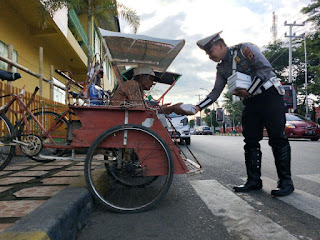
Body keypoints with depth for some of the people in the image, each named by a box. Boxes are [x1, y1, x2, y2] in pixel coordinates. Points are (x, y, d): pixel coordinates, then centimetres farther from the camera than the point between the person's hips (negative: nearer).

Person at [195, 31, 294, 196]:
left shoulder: (244, 49, -6)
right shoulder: (222, 69, 13)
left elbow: (265, 68, -14)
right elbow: (215, 92, 10)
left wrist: (249, 91, -16)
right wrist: (198, 107, -3)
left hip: (269, 95, -6)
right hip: (250, 103, 7)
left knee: (277, 138, -8)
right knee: (250, 141, 2)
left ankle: (286, 181, -1)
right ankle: (254, 180, 8)